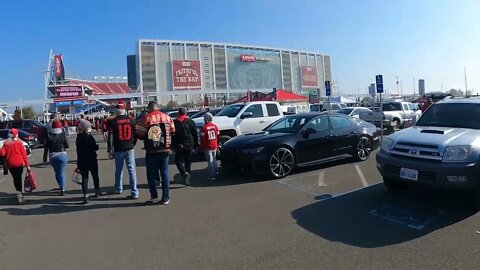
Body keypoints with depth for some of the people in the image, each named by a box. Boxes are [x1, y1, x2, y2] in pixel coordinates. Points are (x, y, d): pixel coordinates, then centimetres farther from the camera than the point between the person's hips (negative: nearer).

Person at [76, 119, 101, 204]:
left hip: (81, 161, 4)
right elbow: (95, 147, -18)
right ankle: (97, 191, 31)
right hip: (91, 160, -4)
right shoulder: (88, 136, -15)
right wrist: (97, 146, 3)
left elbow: (78, 149, 10)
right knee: (95, 176, 15)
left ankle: (85, 196, 0)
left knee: (84, 177, 6)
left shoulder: (79, 136, 4)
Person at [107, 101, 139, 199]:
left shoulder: (113, 122, -4)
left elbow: (110, 137, -6)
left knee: (118, 170, 17)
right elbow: (136, 134, 5)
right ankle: (134, 193, -4)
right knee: (132, 170, 0)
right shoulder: (131, 120, 1)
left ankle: (118, 189, 30)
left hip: (118, 150, 0)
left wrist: (109, 150, -2)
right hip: (130, 149, 1)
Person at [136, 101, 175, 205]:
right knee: (164, 174, 9)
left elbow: (140, 135, -9)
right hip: (165, 150, 3)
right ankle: (165, 198, 11)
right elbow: (173, 132, 8)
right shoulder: (167, 117, 4)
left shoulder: (146, 118, -8)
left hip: (151, 151, -3)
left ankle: (154, 196, 10)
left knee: (151, 175, 10)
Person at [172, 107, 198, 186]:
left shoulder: (174, 122, 0)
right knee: (188, 161, 13)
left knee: (179, 160, 2)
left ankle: (185, 173, -20)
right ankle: (188, 173, 17)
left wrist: (172, 146, 8)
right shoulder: (190, 122, 2)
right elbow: (195, 134, 2)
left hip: (179, 146, -2)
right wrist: (196, 145, 9)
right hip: (189, 146, 2)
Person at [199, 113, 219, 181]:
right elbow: (218, 136, 8)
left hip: (208, 147, -5)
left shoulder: (204, 128, -15)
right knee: (214, 159, 22)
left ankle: (211, 176, 3)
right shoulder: (215, 126, 0)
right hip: (214, 146, 5)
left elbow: (202, 139, -11)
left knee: (210, 161, -1)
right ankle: (215, 171, 33)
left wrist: (202, 147, -1)